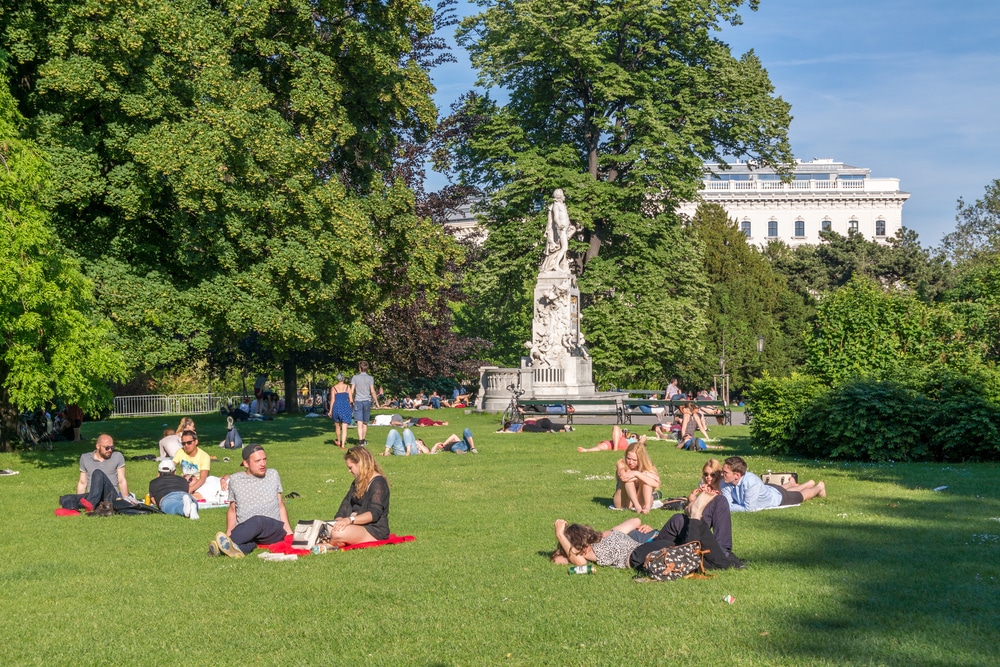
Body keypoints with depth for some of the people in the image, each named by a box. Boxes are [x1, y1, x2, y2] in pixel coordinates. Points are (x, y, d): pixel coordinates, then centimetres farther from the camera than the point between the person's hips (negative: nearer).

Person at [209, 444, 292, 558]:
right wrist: (228, 534, 2)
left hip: (273, 528, -1)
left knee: (257, 520, -38)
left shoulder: (273, 475, 15)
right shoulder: (235, 480, 13)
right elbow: (232, 510, 17)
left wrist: (288, 531, 4)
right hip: (244, 530, 1)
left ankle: (228, 544, -62)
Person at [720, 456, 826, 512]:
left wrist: (729, 507, -41)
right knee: (785, 490, 37)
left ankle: (819, 487, 57)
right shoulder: (726, 482, -32)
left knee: (802, 496, 26)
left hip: (778, 497, -5)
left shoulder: (751, 482, -49)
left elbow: (749, 508, -45)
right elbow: (726, 504, -27)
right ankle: (809, 484, 66)